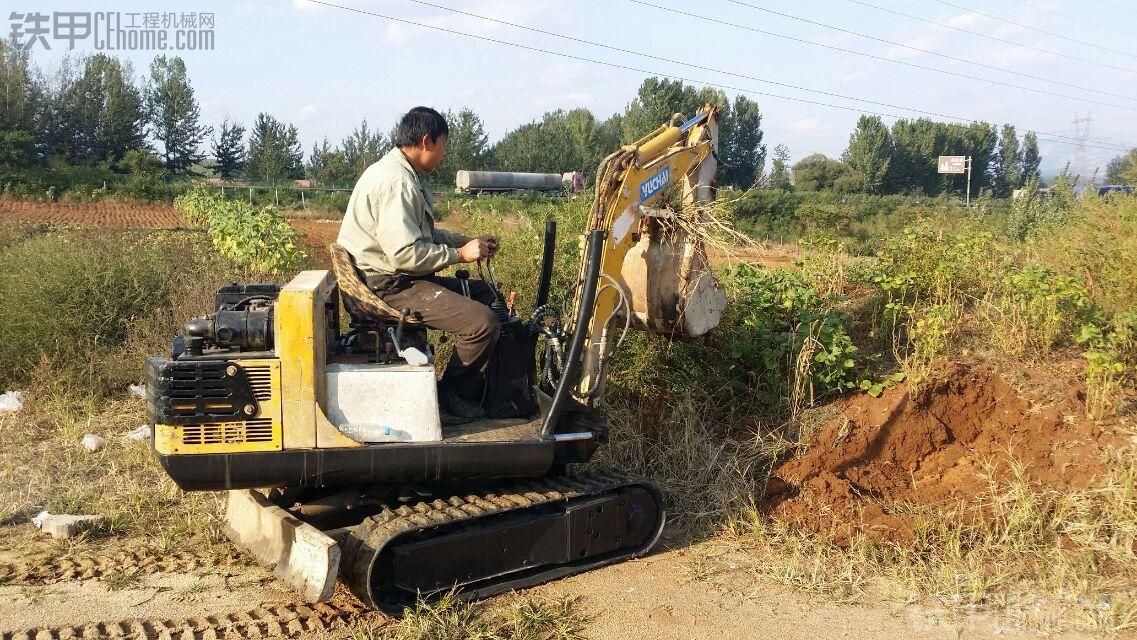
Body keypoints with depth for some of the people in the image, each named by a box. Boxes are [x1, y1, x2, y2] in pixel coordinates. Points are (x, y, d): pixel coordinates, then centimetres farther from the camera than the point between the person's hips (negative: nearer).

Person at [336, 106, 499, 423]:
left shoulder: (400, 174, 14)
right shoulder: (396, 182, -21)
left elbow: (422, 234, 22)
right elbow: (405, 253, -28)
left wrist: (468, 240, 12)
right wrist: (460, 253, -16)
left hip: (401, 277, 12)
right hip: (389, 287, -12)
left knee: (483, 293, 17)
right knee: (483, 323, -21)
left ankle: (475, 392, 20)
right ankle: (450, 399, 0)